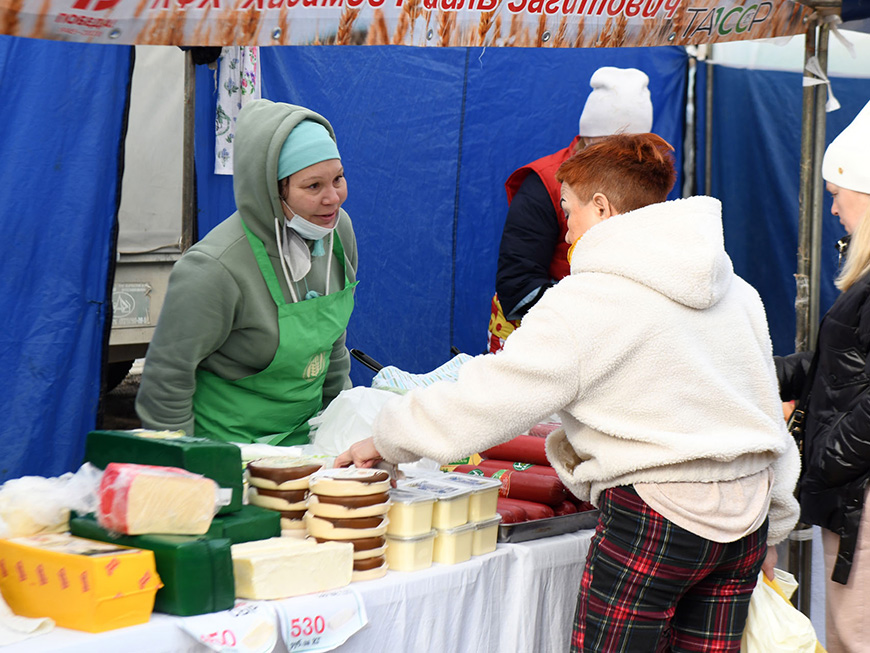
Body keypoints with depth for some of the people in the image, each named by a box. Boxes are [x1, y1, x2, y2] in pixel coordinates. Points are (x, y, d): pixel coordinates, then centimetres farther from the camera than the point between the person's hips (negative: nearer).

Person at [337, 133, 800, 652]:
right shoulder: (739, 292, 11)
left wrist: (385, 440, 6)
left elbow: (482, 403, -8)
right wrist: (773, 530, 26)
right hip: (745, 519, 7)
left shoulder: (583, 303, -10)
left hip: (655, 515, -7)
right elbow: (771, 415, 17)